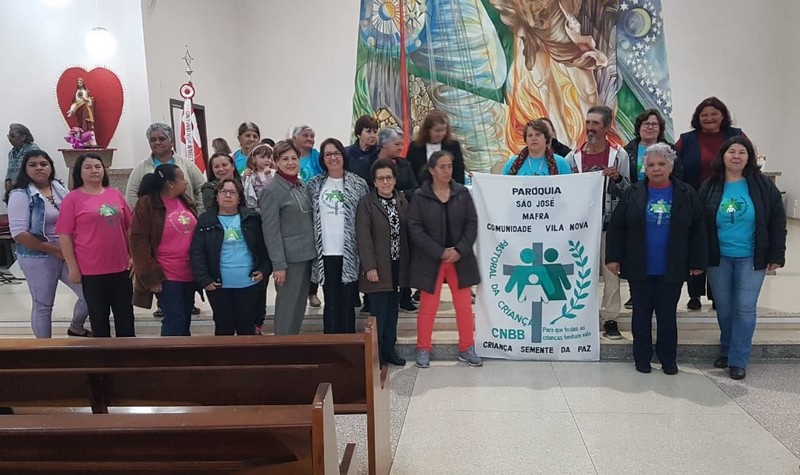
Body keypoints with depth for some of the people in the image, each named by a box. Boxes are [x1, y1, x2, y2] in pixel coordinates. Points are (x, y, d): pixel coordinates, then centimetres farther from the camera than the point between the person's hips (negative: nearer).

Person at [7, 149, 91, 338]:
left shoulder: (60, 188, 5)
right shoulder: (21, 195, -11)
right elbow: (19, 234, -18)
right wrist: (55, 250, -18)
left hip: (68, 254, 5)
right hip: (38, 258, -5)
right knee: (43, 305, 8)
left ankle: (76, 328, 36)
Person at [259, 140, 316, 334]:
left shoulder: (302, 185, 11)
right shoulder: (271, 190, -11)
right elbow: (270, 230, -15)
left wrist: (313, 250, 13)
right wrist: (278, 265, -18)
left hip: (307, 255, 7)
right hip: (289, 258, -7)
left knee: (300, 306, 15)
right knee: (287, 307, 0)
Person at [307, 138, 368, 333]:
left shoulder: (358, 184, 2)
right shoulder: (314, 185, 6)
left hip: (350, 253, -1)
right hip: (326, 253, 1)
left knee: (347, 304, 6)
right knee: (331, 304, 7)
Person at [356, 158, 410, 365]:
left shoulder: (402, 201, 9)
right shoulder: (366, 203, -8)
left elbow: (407, 232, 10)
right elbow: (363, 237, -13)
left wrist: (409, 263, 7)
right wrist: (370, 267, -18)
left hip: (398, 266, 5)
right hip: (378, 268, -5)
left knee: (392, 311, 13)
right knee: (379, 313, -2)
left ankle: (389, 350, 25)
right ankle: (375, 354, 10)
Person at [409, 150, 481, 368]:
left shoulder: (463, 193, 2)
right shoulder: (420, 196, -4)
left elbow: (472, 223, 1)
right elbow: (415, 228, -9)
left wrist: (460, 250, -12)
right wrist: (440, 252, -15)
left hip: (460, 259, 2)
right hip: (430, 260, -2)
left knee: (464, 306, 8)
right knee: (428, 307, 6)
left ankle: (467, 348, 22)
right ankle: (423, 349, 20)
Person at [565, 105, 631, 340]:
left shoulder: (619, 154, 0)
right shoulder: (573, 156, 4)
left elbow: (628, 191, 2)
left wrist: (617, 178, -17)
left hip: (610, 223, -2)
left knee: (611, 272, 1)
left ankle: (610, 318, 10)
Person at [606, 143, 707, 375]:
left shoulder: (686, 194, 0)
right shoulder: (633, 193, -1)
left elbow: (697, 230, 2)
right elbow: (616, 227, 0)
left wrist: (697, 261, 0)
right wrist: (613, 257, -5)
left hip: (671, 269, 0)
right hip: (639, 268, 0)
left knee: (668, 314, 10)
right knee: (641, 312, 10)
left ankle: (668, 358, 23)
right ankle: (642, 357, 22)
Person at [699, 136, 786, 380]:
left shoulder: (762, 185, -4)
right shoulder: (710, 186, -1)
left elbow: (777, 220, -2)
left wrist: (776, 255, -6)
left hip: (751, 259, -2)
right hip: (718, 259, 2)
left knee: (744, 309, -1)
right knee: (724, 309, 11)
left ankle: (738, 360, 9)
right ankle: (726, 352, 29)